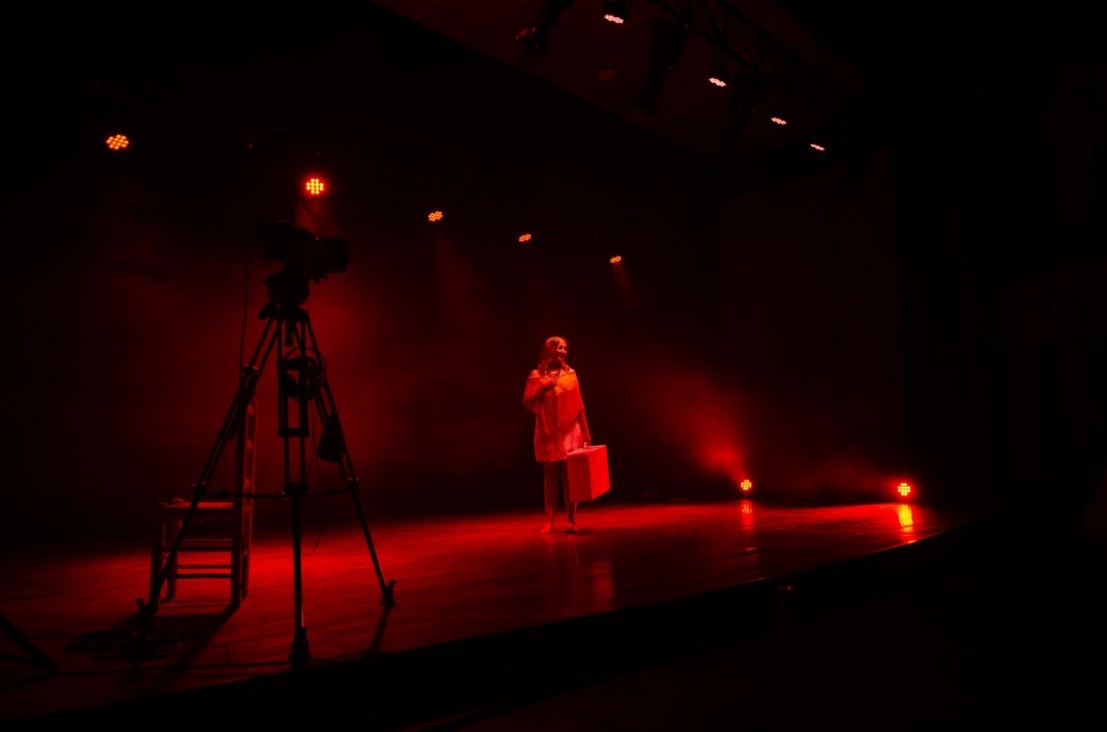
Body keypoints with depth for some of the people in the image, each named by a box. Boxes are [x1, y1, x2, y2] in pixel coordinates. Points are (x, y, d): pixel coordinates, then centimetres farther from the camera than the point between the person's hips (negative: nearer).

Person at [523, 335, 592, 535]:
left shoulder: (570, 373, 5)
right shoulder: (536, 375, 1)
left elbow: (578, 405, 6)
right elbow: (527, 403, -1)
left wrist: (586, 431, 4)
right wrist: (543, 388, -16)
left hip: (570, 432, 1)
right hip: (547, 434, -1)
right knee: (550, 477, 3)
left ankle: (572, 520, 6)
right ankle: (550, 521, 7)